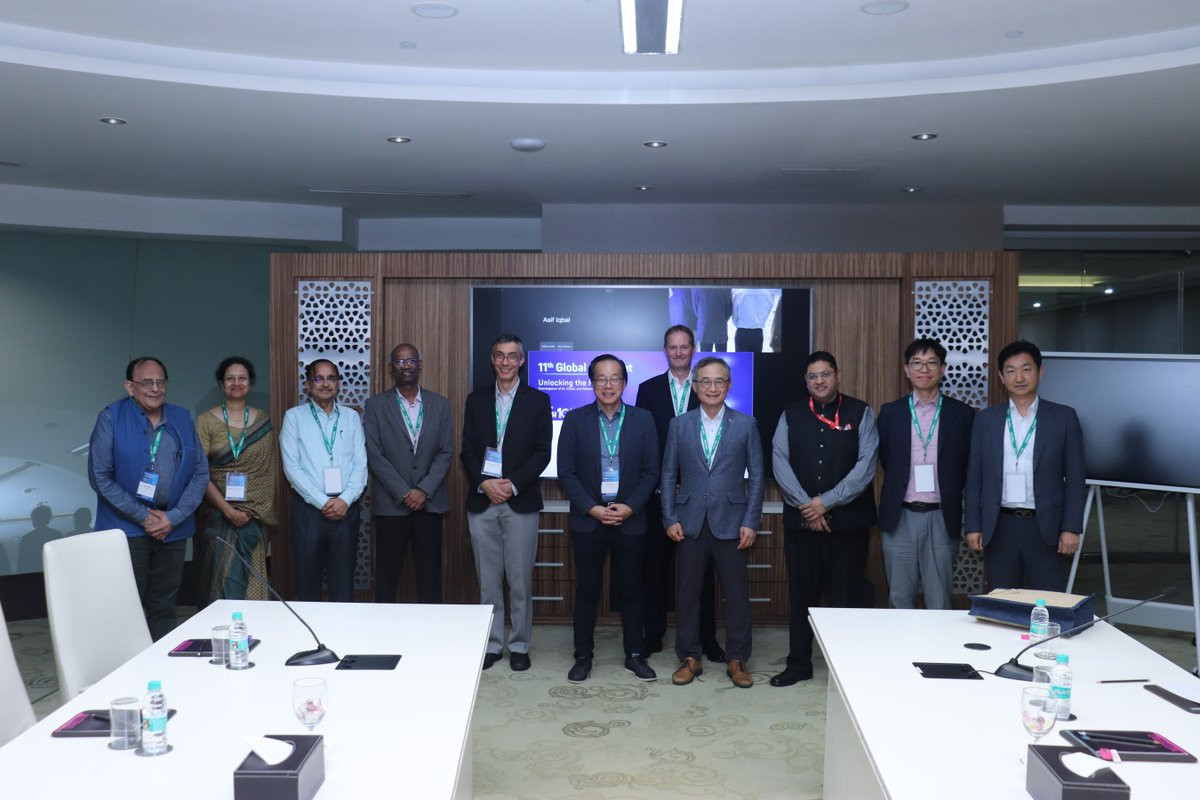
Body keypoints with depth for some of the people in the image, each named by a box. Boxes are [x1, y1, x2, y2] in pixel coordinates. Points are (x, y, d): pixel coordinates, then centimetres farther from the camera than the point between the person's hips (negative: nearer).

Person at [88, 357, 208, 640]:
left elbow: (200, 473, 7)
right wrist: (143, 516, -9)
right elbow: (99, 476, -7)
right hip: (127, 527, -3)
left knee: (164, 606, 8)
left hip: (173, 526, 3)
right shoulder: (112, 418, -3)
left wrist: (174, 517, -5)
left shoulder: (182, 419, 8)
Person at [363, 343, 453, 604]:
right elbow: (374, 455, -4)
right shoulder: (376, 406, 2)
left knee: (430, 577, 4)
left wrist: (424, 491, -9)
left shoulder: (440, 404, 7)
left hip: (430, 502, 1)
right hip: (391, 504, -1)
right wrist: (404, 493, -11)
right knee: (387, 576, 3)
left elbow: (446, 452, 3)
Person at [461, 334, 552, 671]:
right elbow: (467, 450, 7)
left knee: (520, 579, 2)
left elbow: (542, 452, -3)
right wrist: (484, 483, -10)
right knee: (488, 580, 8)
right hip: (481, 502, 2)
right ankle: (491, 644, 18)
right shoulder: (476, 399, 10)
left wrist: (512, 485, -13)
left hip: (521, 502, -2)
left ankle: (519, 646, 14)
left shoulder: (538, 400, 2)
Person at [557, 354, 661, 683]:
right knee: (587, 590, 7)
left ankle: (634, 655, 22)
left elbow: (651, 472, 0)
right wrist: (592, 509, -12)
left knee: (630, 589, 9)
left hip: (630, 520, 1)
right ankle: (583, 657, 19)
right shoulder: (575, 419, 0)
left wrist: (630, 507, -11)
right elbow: (566, 472, -3)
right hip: (588, 520, 0)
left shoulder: (643, 419, 2)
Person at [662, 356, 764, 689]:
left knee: (736, 593, 5)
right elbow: (668, 475, 6)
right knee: (688, 592, 8)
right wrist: (670, 518, -1)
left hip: (731, 522, -1)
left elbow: (756, 476, 2)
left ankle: (737, 660, 19)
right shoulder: (679, 425, 5)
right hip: (691, 522, 1)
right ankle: (689, 658, 21)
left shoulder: (746, 424, 2)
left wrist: (751, 521, -5)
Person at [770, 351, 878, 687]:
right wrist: (806, 506, -10)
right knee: (801, 595, 8)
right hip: (800, 520, 2)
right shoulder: (791, 415, 7)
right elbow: (780, 462, -1)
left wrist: (826, 502, -12)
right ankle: (798, 664, 21)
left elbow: (865, 466, -7)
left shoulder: (860, 414, 1)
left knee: (846, 596, 2)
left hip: (847, 520, -2)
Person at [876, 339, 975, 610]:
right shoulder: (890, 412, 5)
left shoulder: (962, 414, 2)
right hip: (900, 518, 1)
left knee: (939, 603, 5)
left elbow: (970, 467, 8)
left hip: (942, 519, -1)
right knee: (899, 600, 8)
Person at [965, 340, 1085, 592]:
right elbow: (975, 477, 6)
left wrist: (1071, 528, -7)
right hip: (999, 527, 2)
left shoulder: (1063, 417, 1)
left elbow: (1074, 479, 0)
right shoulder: (986, 419, 6)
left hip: (1045, 527, -2)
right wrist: (973, 526, 1)